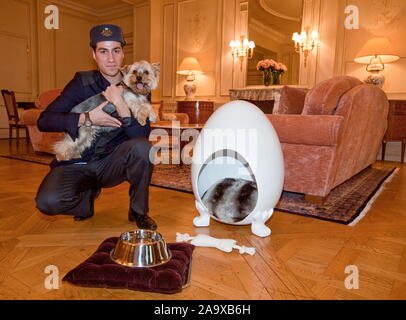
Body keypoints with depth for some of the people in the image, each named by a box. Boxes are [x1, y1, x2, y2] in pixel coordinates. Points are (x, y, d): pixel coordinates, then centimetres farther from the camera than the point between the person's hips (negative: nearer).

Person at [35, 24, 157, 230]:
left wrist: (120, 104, -26)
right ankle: (88, 194, 9)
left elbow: (143, 136, -16)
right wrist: (87, 118, -20)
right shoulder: (82, 83, -3)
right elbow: (44, 121, -9)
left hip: (112, 164, 0)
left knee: (142, 147, -31)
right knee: (48, 202, -27)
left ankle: (138, 211, -7)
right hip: (76, 163, 0)